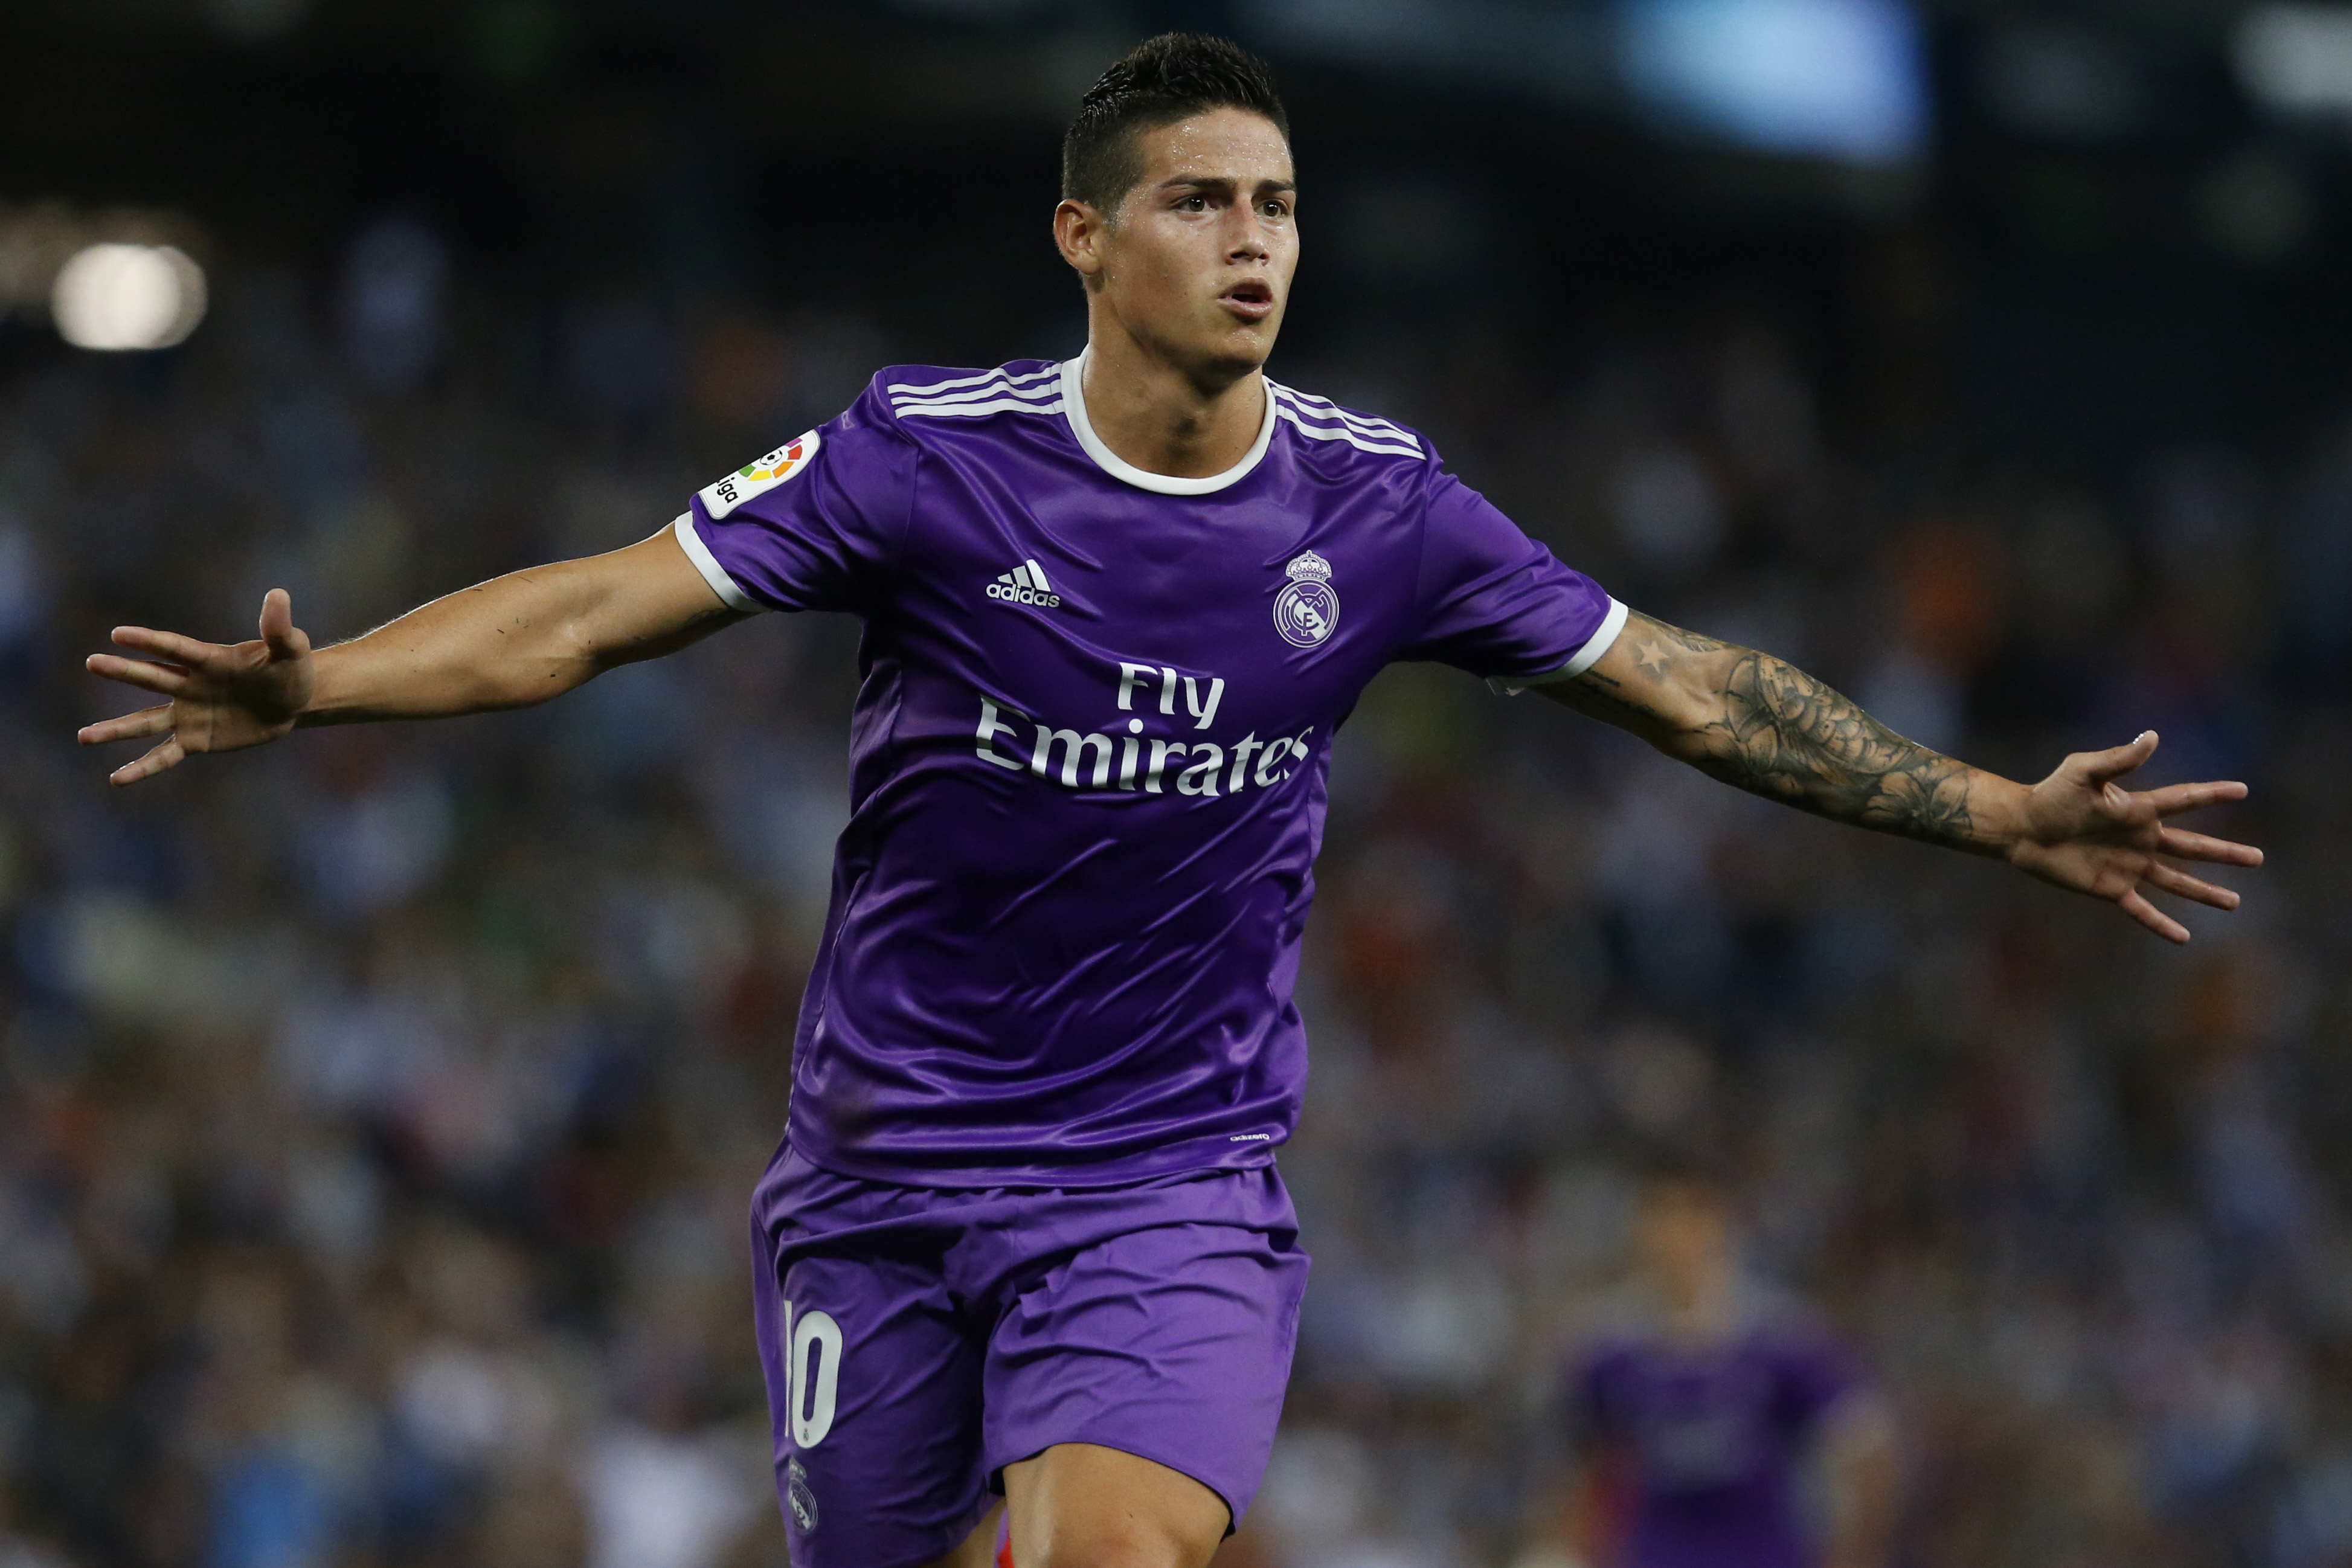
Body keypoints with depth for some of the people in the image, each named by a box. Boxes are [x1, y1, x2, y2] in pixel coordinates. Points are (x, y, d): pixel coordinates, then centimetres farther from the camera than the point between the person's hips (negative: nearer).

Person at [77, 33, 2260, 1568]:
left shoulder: (1376, 509, -1)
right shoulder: (928, 457, -8)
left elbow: (1686, 688, 7)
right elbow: (601, 607, -13)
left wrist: (2000, 815, 4)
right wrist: (314, 687, -28)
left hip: (1173, 1194, 0)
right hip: (887, 1182, 0)